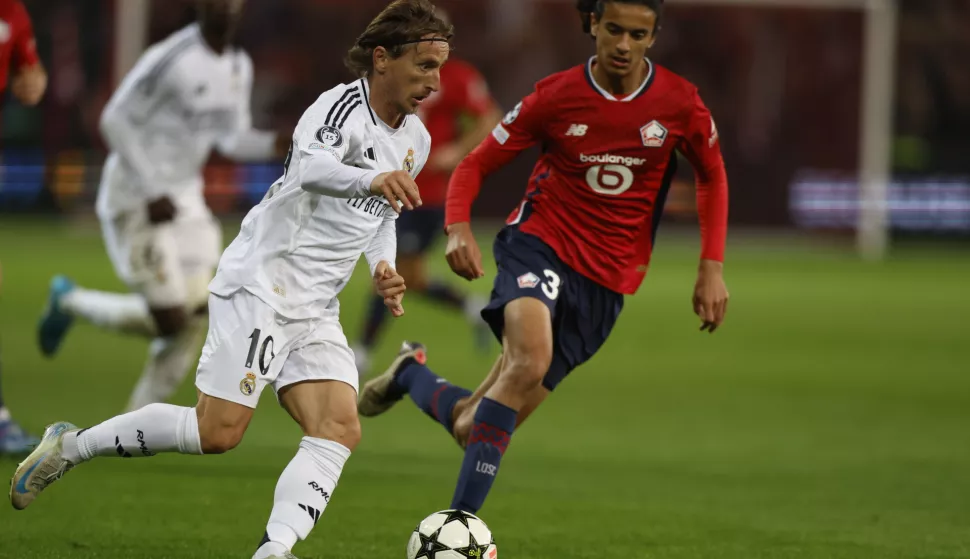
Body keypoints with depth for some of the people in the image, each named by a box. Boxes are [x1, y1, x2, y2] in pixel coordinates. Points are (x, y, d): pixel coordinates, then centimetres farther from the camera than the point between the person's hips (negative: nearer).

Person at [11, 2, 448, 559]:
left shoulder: (416, 141, 12)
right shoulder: (345, 106, -15)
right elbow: (311, 167, -37)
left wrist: (383, 266, 7)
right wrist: (370, 179, -58)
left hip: (316, 311, 8)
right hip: (261, 284, -8)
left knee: (341, 429, -12)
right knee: (218, 432, -12)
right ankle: (73, 445, 5)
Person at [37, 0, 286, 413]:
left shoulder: (239, 67, 6)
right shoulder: (171, 59, -20)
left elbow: (233, 138, 15)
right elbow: (115, 120, -17)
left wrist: (274, 145, -7)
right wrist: (151, 192, -20)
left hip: (184, 198, 8)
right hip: (136, 197, -8)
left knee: (195, 317, -2)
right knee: (168, 319, -13)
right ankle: (70, 301, 13)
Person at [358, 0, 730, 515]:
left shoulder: (679, 103, -4)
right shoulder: (557, 96, -7)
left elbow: (712, 177, 14)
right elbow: (477, 164, 1)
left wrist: (711, 268, 5)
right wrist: (459, 227, -18)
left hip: (605, 282, 3)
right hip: (541, 244, -3)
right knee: (529, 361, -36)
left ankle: (411, 375, 31)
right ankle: (460, 522, -32)